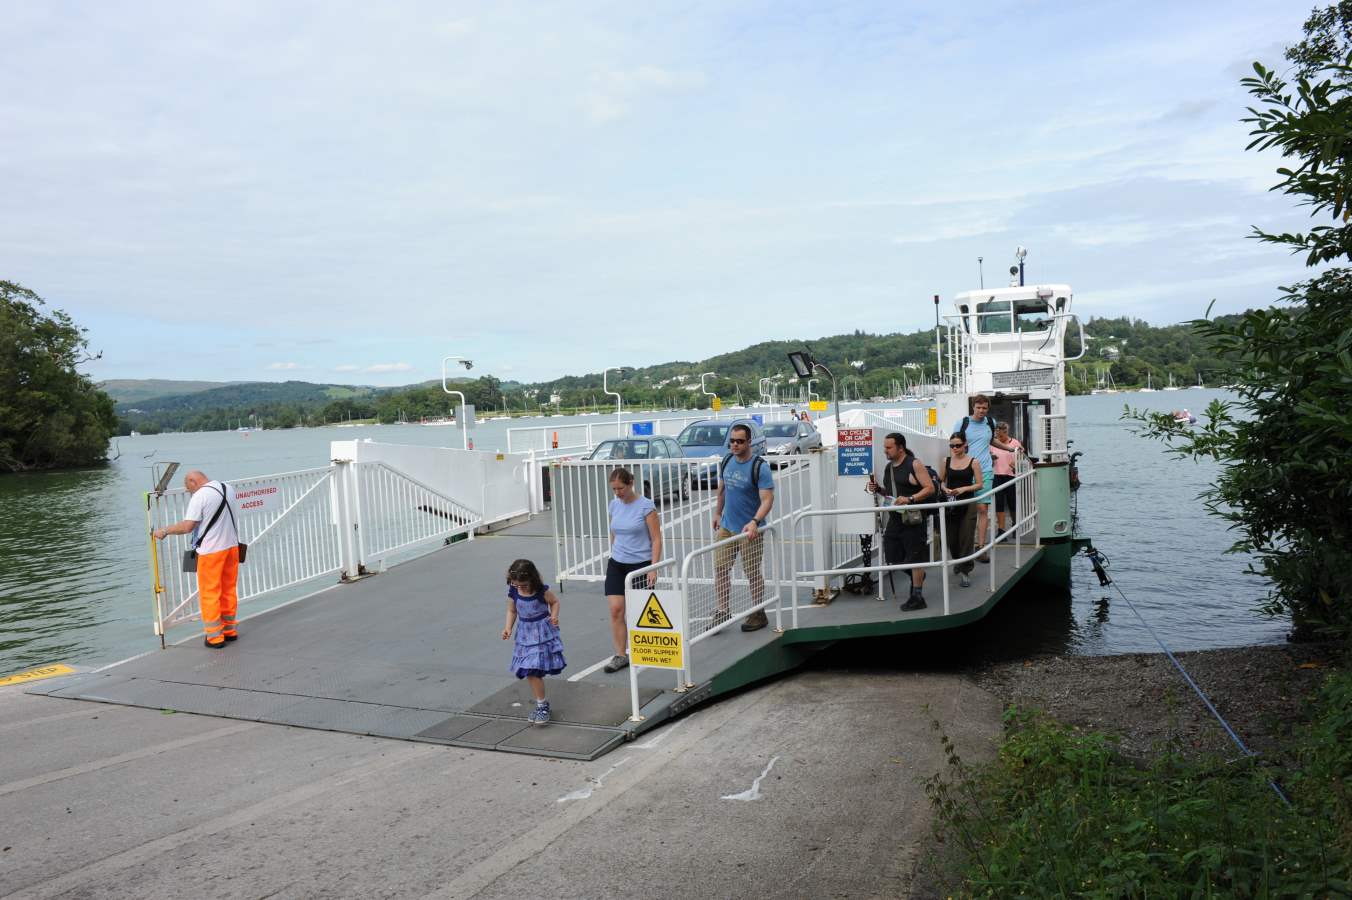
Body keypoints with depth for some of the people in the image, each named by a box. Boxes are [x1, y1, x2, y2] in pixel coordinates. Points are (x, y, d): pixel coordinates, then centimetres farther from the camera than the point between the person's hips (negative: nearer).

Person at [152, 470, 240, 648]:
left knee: (209, 593, 3)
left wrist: (164, 531, -6)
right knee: (229, 590, 17)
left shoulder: (199, 496, -16)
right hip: (232, 545, 7)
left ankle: (215, 637, 6)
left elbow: (187, 526, -18)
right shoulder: (228, 488, 6)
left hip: (211, 550, -7)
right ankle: (230, 630, 25)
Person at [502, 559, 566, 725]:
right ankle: (541, 705, 15)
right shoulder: (513, 593, -5)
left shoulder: (542, 591, -14)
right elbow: (511, 611, 7)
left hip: (543, 633, -3)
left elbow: (554, 602, 3)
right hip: (525, 635, 3)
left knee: (536, 671, -8)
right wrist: (508, 627, -7)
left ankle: (542, 705, 6)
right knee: (531, 672, 1)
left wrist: (554, 616, -15)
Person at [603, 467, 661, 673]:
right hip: (616, 565, 4)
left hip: (641, 564, -4)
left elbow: (656, 539, -11)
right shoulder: (614, 505, 5)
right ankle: (620, 655, 1)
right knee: (616, 609, -6)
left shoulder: (646, 506, -11)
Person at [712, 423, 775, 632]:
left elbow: (767, 499, -22)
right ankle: (723, 611, 16)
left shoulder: (759, 467, -16)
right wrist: (717, 513, 22)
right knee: (720, 568, 4)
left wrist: (755, 522, -36)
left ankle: (758, 614, 20)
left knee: (752, 573, 5)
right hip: (726, 527, 6)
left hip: (749, 530, -6)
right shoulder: (727, 461, 3)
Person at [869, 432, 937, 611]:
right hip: (895, 518, 7)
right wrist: (878, 489, 3)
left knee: (915, 557, -1)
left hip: (912, 518, -7)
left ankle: (917, 597, 8)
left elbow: (930, 488, -13)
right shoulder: (888, 467, 13)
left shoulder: (914, 465, -9)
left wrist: (910, 499, -24)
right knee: (892, 559, 8)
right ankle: (916, 574, 34)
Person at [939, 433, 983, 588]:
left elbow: (979, 485, -3)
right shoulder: (946, 461, 5)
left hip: (967, 504, -3)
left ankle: (964, 571, 1)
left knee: (965, 537, -6)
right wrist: (945, 489, -10)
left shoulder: (973, 462, -3)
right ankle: (959, 562, 36)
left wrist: (963, 489, -17)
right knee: (951, 537, 8)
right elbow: (940, 481, 10)